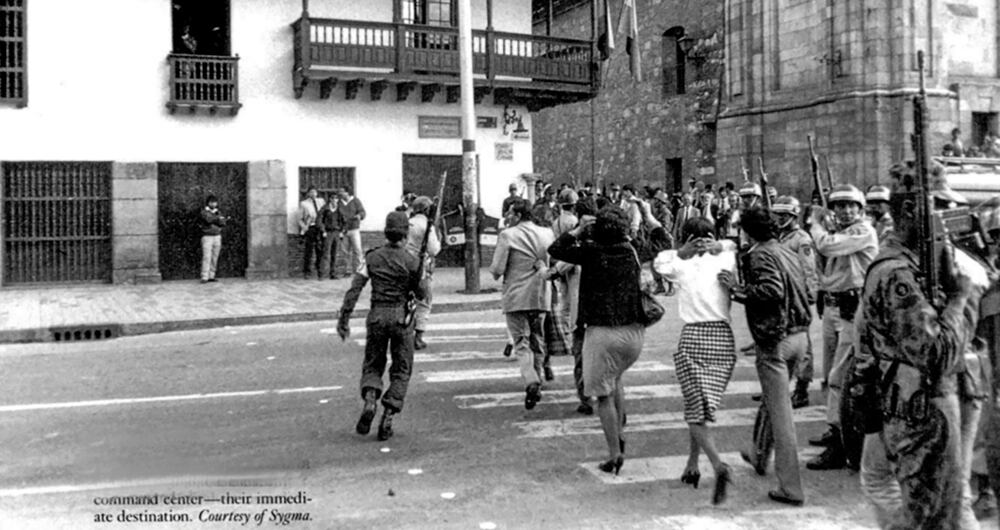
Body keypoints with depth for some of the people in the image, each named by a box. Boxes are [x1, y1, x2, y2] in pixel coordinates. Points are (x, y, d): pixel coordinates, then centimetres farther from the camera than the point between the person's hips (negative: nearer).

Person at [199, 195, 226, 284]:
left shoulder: (218, 212, 14)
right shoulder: (204, 212, 1)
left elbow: (223, 223, -1)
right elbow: (208, 219, -18)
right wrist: (219, 218, -7)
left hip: (217, 236, 5)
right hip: (207, 236, -5)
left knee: (215, 258, 3)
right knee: (207, 257, -12)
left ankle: (211, 276, 7)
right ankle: (204, 278, -16)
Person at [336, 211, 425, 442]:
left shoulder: (372, 258, 1)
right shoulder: (411, 261, -5)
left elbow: (354, 289, -5)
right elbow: (421, 295, 1)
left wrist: (344, 318, -4)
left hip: (377, 316, 2)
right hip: (401, 317, -2)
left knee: (373, 364, 17)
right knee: (401, 370, 10)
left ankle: (369, 400, -10)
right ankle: (388, 417, 2)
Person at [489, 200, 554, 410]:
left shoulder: (507, 235, -11)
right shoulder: (547, 233, 5)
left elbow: (497, 269, -13)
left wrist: (496, 273, 7)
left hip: (516, 297, -4)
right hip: (541, 296, 4)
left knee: (521, 342, -1)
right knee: (537, 341, 17)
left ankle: (531, 381, -20)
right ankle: (536, 382, 26)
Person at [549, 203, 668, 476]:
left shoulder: (591, 251, -9)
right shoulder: (635, 249, 2)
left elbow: (555, 250, 0)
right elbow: (661, 241, 21)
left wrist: (578, 230, 1)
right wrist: (649, 216, 31)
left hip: (602, 332, -4)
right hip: (634, 331, 4)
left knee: (604, 394, 4)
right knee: (615, 379, 28)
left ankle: (615, 454, 5)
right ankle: (618, 434, 23)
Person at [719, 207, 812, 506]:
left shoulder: (760, 255, -11)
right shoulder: (788, 254, 13)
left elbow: (773, 290, -26)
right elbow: (805, 293, 15)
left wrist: (737, 287, -18)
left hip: (774, 339, -8)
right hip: (799, 335, 8)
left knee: (781, 412, -3)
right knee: (773, 399, 26)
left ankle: (790, 489, 1)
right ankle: (760, 456, 44)